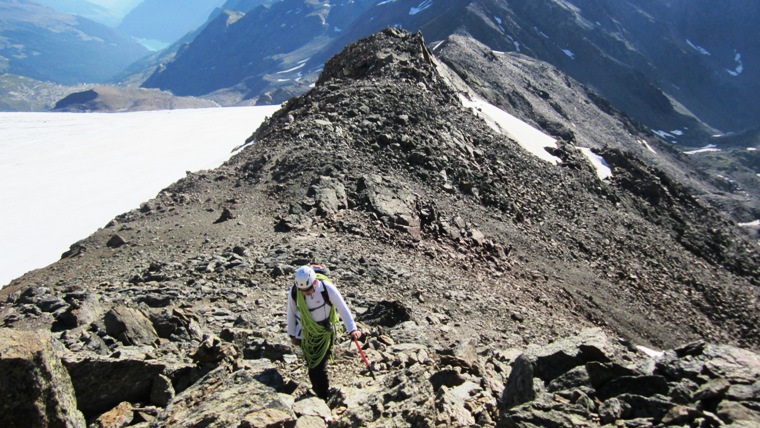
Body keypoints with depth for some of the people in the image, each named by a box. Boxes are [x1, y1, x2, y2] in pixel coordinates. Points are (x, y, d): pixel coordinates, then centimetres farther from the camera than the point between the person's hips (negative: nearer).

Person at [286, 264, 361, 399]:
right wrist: (292, 334, 6)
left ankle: (325, 398, 14)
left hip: (325, 333, -3)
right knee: (312, 367, 9)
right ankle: (317, 394, 30)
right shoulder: (293, 292, -17)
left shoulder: (327, 288, -25)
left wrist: (353, 329, -29)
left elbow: (343, 309, -22)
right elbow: (291, 313, -1)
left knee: (320, 367, -5)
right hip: (306, 334, 3)